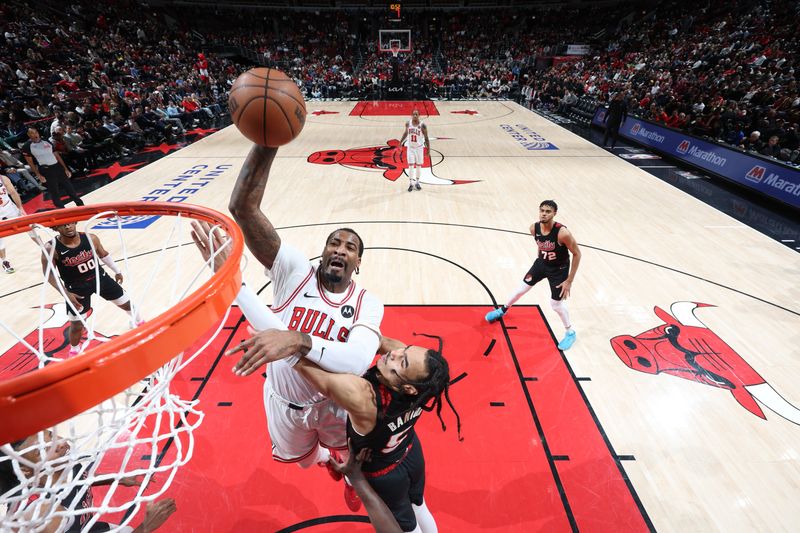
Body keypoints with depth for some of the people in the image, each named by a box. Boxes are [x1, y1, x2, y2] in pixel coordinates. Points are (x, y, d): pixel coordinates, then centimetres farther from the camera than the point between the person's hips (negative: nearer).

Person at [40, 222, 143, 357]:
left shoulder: (91, 238, -14)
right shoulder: (51, 248, -21)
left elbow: (103, 254, 5)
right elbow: (49, 273, -12)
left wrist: (117, 271, 16)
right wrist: (65, 293, -19)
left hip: (100, 278, 3)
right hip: (76, 288, -2)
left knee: (126, 303, 14)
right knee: (76, 324, 5)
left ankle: (139, 322, 46)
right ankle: (74, 350, 35)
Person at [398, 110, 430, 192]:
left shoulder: (422, 125, -14)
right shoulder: (408, 123, -5)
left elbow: (426, 138, -8)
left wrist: (428, 149, -12)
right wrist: (401, 142, 13)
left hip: (419, 148, -1)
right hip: (410, 147, 1)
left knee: (418, 165, 7)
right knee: (411, 165, -3)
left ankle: (417, 182, 21)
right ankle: (411, 184, 3)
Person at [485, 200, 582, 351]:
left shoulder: (562, 233, -34)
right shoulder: (534, 228, -18)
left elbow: (577, 254, -22)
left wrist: (569, 281, -20)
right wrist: (540, 255, 12)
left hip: (559, 269, -5)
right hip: (541, 263, 5)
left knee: (556, 304, 1)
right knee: (522, 288, 14)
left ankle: (570, 333, 27)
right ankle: (503, 310, 39)